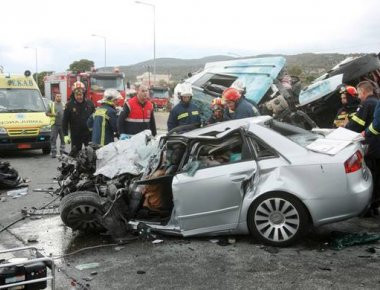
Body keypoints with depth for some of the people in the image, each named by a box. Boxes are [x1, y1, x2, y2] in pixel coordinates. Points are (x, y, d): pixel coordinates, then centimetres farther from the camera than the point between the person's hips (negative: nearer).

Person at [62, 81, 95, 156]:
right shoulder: (69, 105, -4)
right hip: (76, 135, -2)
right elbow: (65, 121, -3)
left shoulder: (89, 103, 3)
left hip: (89, 134, 2)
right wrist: (65, 135, -9)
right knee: (75, 154, 4)